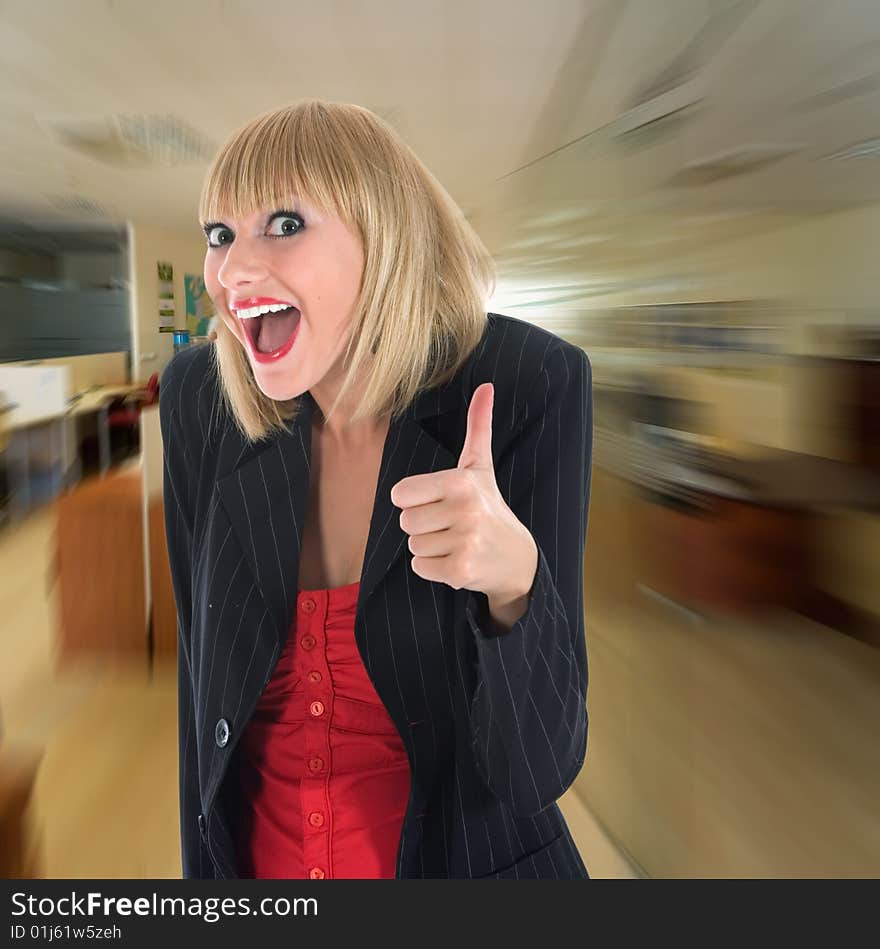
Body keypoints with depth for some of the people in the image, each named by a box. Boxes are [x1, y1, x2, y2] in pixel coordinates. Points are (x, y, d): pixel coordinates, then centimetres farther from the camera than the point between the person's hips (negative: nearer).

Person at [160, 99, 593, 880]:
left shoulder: (530, 389, -22)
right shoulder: (199, 398, -13)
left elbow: (539, 769, -22)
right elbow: (202, 672, -2)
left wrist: (513, 576, -39)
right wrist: (204, 868, 4)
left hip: (474, 859, -2)